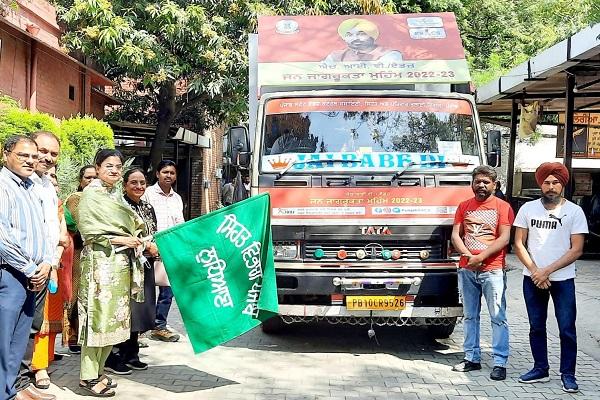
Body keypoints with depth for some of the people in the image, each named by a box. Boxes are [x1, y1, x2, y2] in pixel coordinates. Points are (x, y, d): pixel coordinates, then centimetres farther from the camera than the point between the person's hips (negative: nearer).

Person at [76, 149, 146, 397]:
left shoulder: (116, 195, 17)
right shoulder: (90, 194, -4)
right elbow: (89, 230, -12)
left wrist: (135, 235, 2)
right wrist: (120, 239, -13)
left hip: (122, 262, 7)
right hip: (100, 261, -7)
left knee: (114, 317, 8)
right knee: (98, 316, -6)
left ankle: (98, 370, 18)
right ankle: (88, 377, 2)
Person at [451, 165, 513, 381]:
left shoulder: (502, 207, 1)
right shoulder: (464, 206, 13)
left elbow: (504, 238, -7)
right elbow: (456, 235, 7)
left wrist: (481, 257, -14)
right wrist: (468, 255, -9)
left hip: (492, 270, -4)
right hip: (466, 269, 4)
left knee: (498, 317, -4)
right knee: (470, 316, 10)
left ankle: (500, 363, 0)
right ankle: (472, 358, 17)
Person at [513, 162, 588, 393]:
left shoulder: (574, 211, -2)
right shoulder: (528, 209, 3)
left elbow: (577, 249, -6)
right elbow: (519, 244, 3)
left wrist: (548, 271, -12)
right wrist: (534, 271, -10)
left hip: (562, 279, -2)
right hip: (532, 278, 2)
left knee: (567, 329, -1)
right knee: (536, 327, 10)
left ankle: (568, 374, 11)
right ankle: (540, 370, 22)